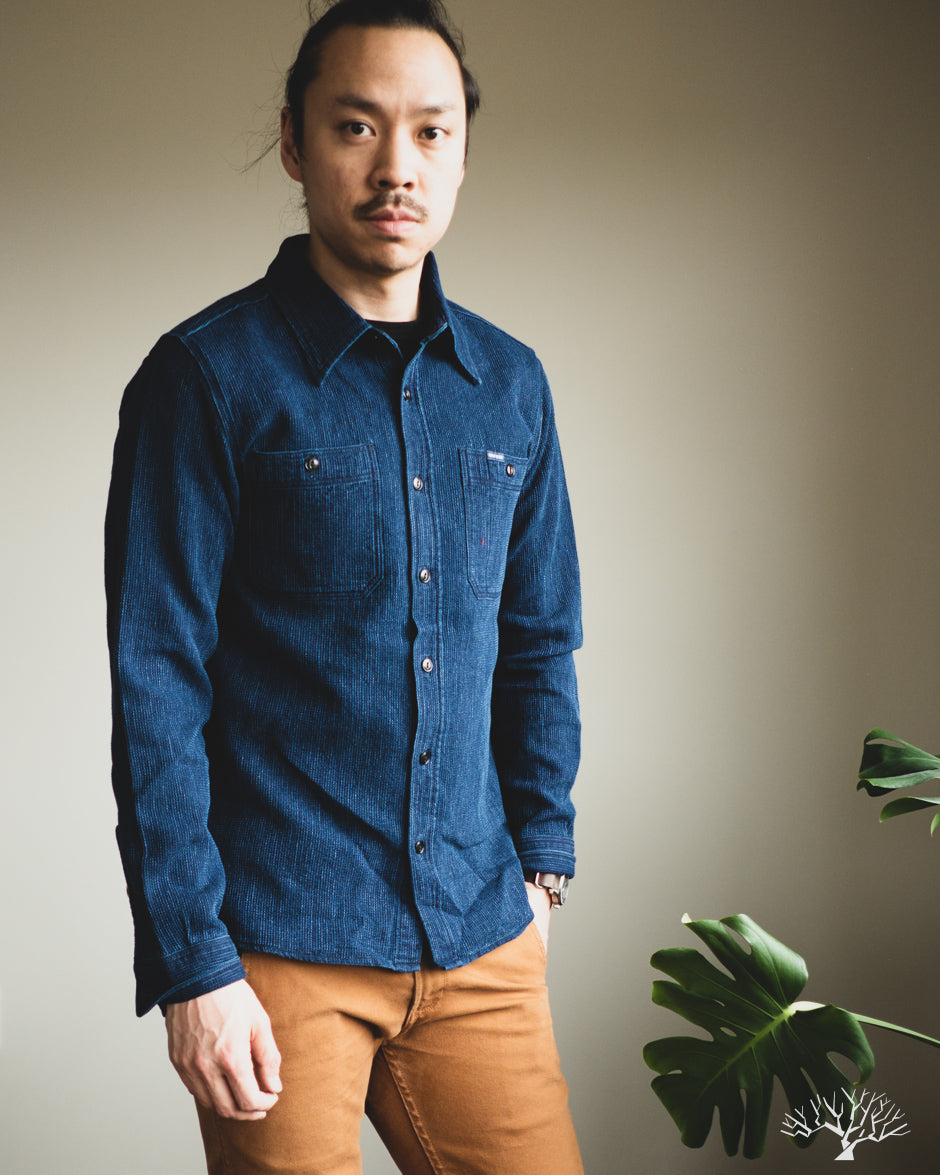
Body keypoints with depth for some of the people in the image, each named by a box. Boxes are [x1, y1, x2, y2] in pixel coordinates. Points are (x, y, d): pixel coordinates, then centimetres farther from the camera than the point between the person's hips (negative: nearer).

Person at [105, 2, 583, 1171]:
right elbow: (154, 688, -8)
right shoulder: (209, 376, -6)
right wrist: (190, 963, -11)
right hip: (282, 948, -4)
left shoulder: (510, 383, 9)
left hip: (481, 940, 5)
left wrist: (540, 860, 9)